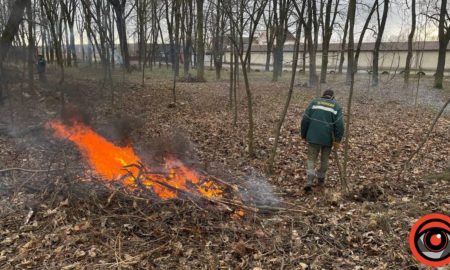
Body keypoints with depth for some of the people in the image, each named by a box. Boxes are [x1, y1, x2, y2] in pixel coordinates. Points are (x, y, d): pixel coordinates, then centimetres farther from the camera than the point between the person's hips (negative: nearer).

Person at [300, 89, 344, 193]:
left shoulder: (314, 102, 6)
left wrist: (303, 134, 9)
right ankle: (321, 179, 32)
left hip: (313, 136, 0)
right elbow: (339, 125, -6)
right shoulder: (336, 106, 4)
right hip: (328, 138, 0)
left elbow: (305, 119, 1)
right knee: (324, 159, 18)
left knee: (311, 159, 4)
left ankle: (309, 182, -12)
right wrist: (337, 140, -3)